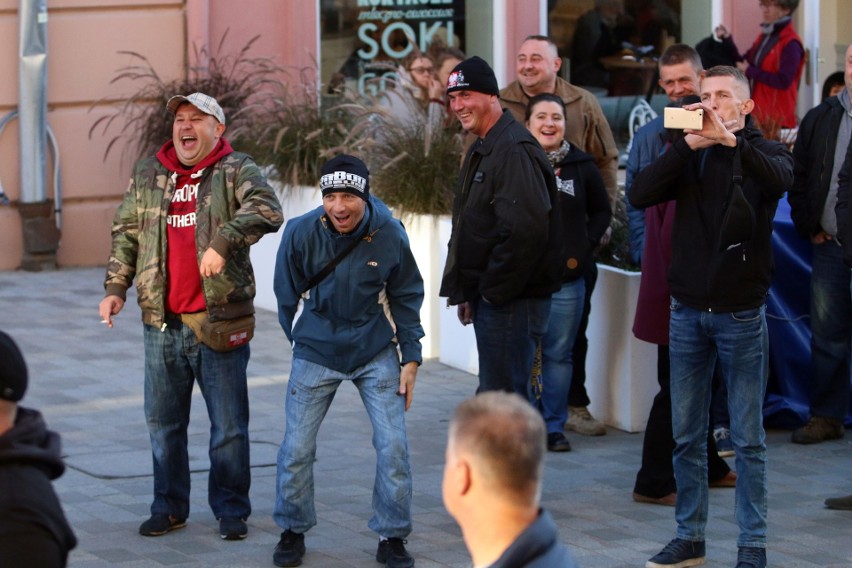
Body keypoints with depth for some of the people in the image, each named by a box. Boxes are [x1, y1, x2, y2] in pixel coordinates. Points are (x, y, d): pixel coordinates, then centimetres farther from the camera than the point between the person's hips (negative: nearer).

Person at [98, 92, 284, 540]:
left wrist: (223, 240, -32)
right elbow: (126, 233, 17)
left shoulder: (236, 171, -2)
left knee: (229, 425, 3)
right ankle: (169, 507, 22)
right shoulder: (147, 174, 11)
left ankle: (231, 510, 13)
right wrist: (116, 286, 7)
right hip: (162, 321, 4)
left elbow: (266, 209, -20)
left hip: (219, 321, -4)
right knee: (163, 421, 11)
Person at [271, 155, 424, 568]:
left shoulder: (390, 235, -13)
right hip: (316, 354, 0)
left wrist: (411, 358, -1)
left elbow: (405, 297, 1)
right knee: (296, 448, -3)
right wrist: (300, 341, 11)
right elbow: (287, 295, 2)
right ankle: (293, 531, 18)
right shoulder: (301, 233, -15)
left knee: (393, 445, -6)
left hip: (376, 354, 0)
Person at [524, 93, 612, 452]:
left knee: (558, 354, 6)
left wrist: (584, 250, 4)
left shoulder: (582, 166, 5)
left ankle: (554, 426, 14)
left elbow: (601, 212, 15)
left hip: (567, 278, 2)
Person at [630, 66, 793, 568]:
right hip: (688, 309, 3)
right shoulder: (689, 155, 8)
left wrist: (728, 138, -32)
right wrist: (690, 144, -17)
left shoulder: (763, 152, 0)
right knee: (687, 435, 9)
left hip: (741, 312, -3)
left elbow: (780, 179, -24)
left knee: (748, 437, 2)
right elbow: (641, 194, -9)